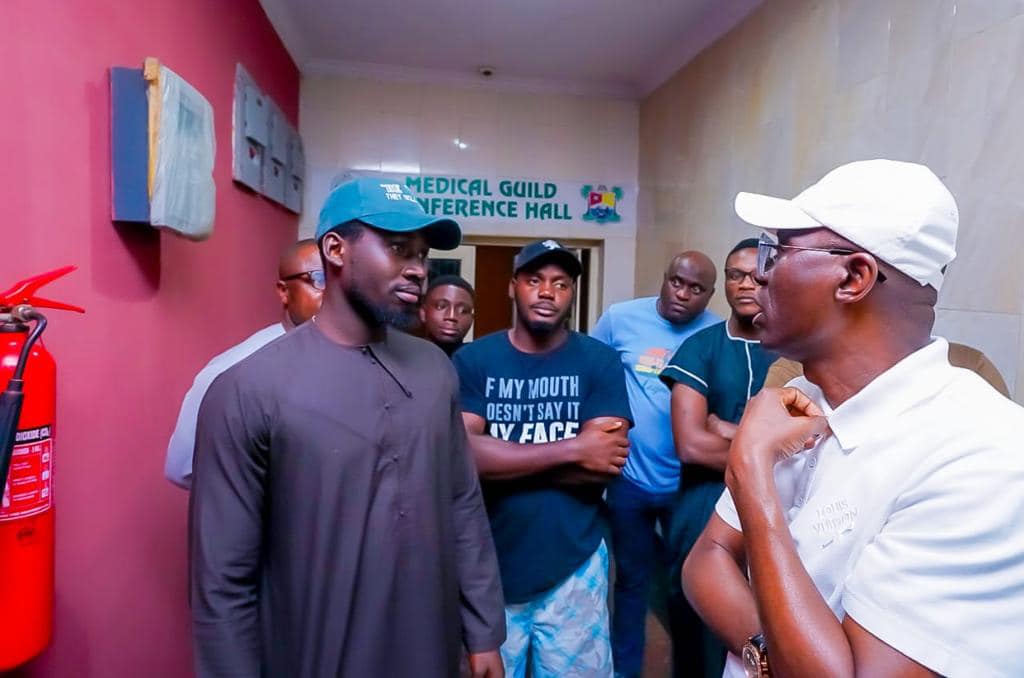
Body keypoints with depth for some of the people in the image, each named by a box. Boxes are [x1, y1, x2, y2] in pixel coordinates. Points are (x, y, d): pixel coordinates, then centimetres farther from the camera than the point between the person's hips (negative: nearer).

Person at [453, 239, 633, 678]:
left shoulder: (599, 362, -5)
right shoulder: (472, 360, -5)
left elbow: (603, 466, -14)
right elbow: (462, 454, -18)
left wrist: (503, 458, -15)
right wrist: (573, 448, -19)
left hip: (573, 569, 0)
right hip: (490, 566, 1)